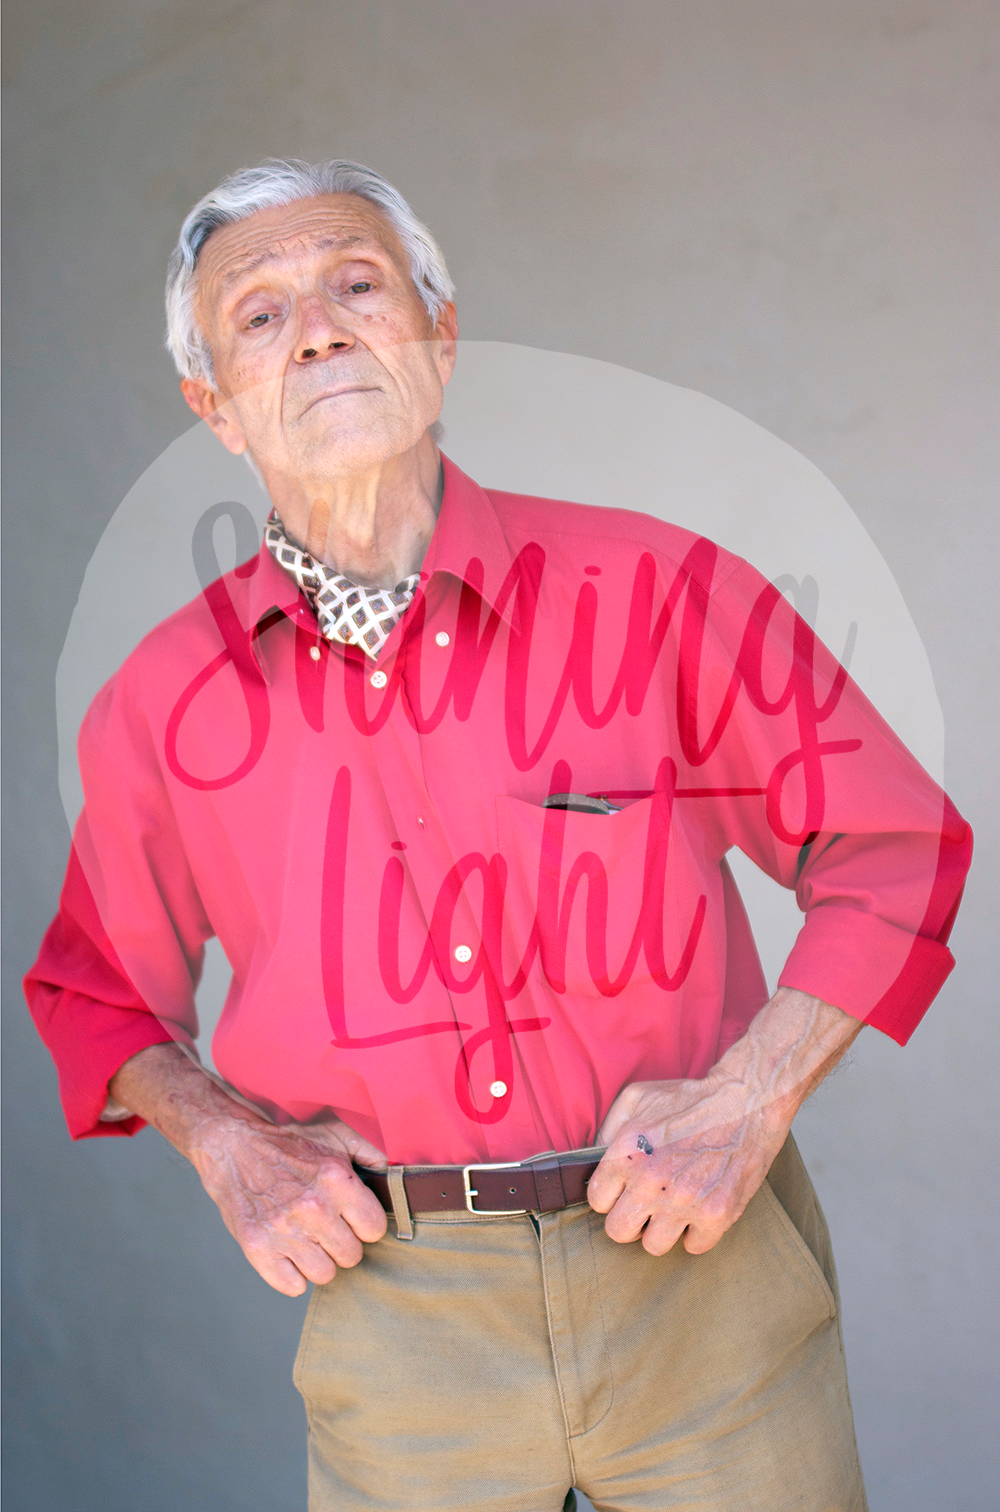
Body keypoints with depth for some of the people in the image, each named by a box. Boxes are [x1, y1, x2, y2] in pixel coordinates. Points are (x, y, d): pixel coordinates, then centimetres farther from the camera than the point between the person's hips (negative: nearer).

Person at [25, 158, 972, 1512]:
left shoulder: (656, 588, -8)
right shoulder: (161, 704, -3)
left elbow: (895, 842, 0)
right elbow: (96, 986, 13)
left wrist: (750, 1098, -10)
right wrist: (225, 1144, -4)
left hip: (702, 1263, 0)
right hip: (398, 1320, 1)